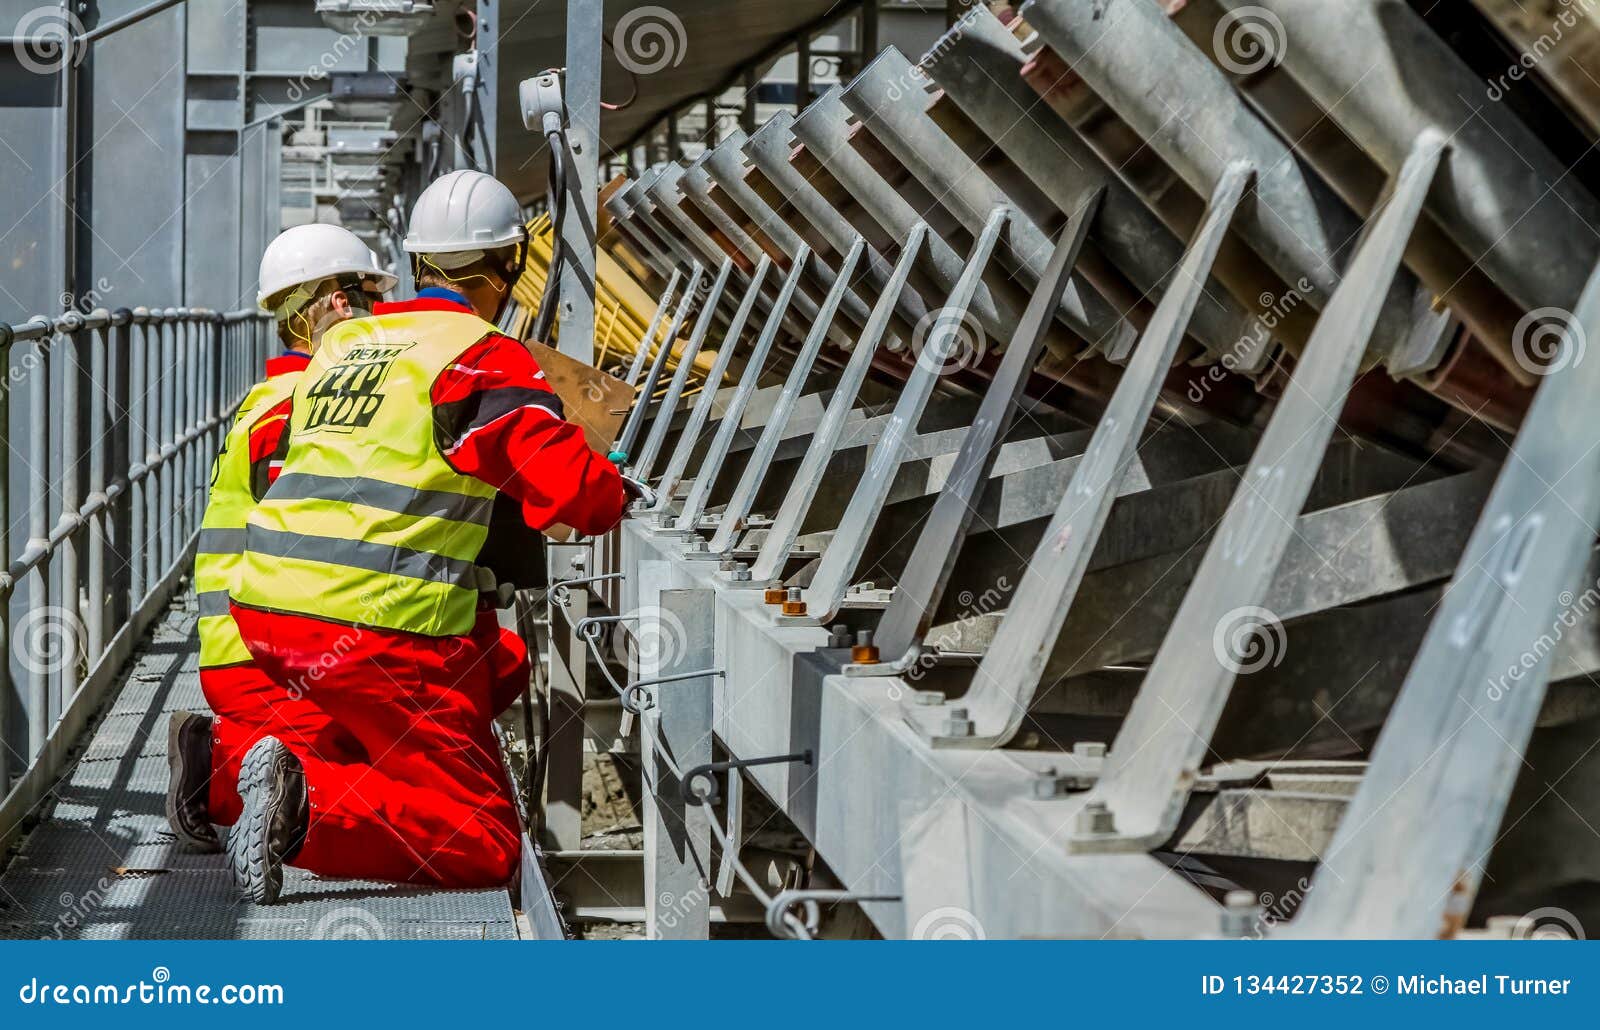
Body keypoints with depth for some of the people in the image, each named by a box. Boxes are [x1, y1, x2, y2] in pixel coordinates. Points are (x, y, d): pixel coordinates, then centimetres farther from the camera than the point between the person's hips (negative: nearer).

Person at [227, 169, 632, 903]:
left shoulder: (339, 343, 17)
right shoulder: (482, 356, -4)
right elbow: (578, 491, -11)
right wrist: (614, 495, 11)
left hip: (268, 607, 8)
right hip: (380, 626, -7)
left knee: (499, 665, 26)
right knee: (487, 847, 0)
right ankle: (310, 809, -23)